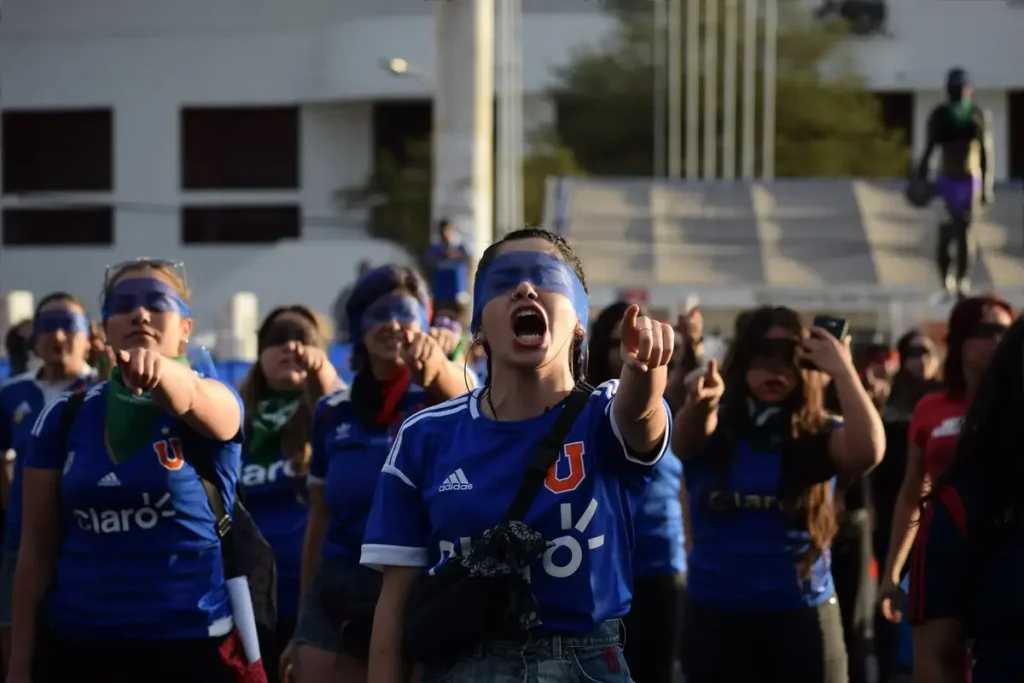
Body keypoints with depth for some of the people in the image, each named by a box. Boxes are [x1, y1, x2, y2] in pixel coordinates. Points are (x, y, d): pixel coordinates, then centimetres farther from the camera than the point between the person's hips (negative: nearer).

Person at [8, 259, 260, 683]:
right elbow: (37, 550, 6)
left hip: (192, 645, -2)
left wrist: (160, 370, -51)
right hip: (76, 648, 2)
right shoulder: (64, 418, 4)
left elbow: (187, 397, -29)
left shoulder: (215, 406, -3)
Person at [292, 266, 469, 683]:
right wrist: (303, 616, 13)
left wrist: (435, 362, -53)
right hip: (337, 596, 3)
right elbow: (319, 522, 13)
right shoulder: (333, 413, 8)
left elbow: (459, 394, -30)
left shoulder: (437, 399, -3)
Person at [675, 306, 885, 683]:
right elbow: (682, 438, -23)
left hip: (800, 618, -1)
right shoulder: (712, 431, 2)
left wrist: (842, 371, -17)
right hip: (716, 618, 1)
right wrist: (700, 405, -46)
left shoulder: (821, 435, 1)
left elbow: (868, 452, -21)